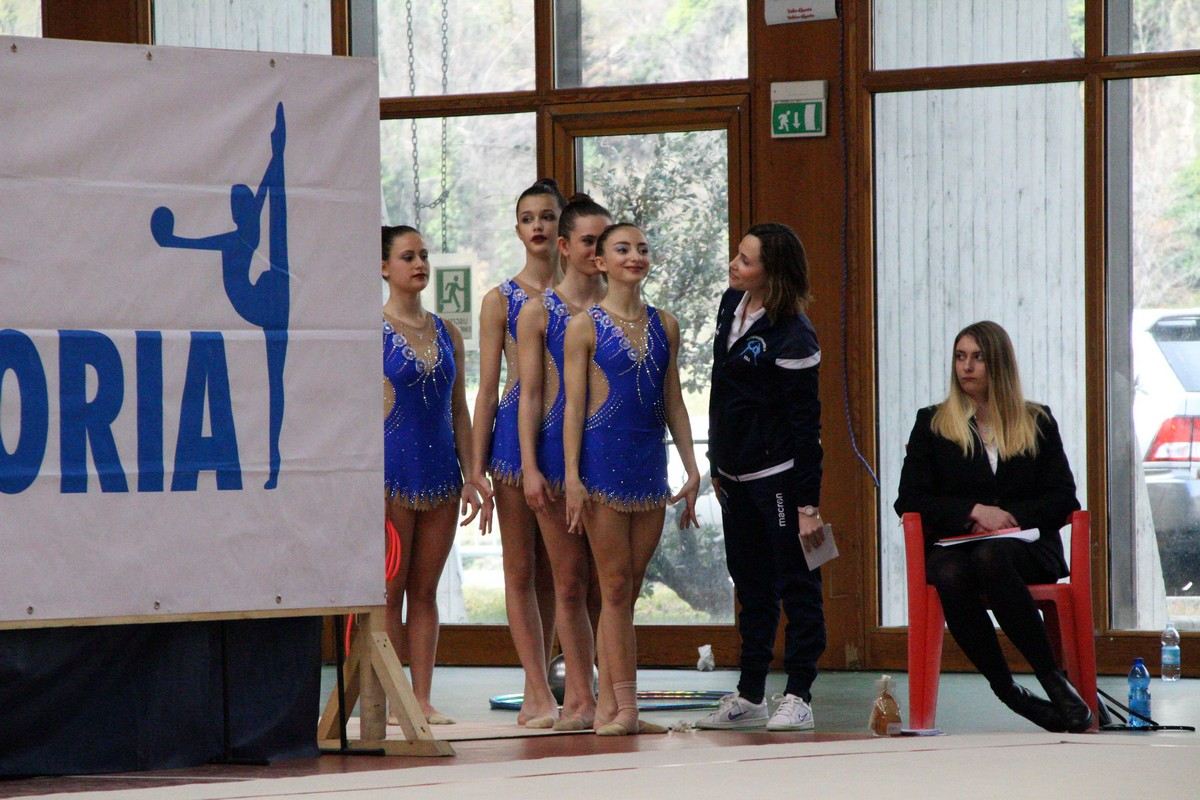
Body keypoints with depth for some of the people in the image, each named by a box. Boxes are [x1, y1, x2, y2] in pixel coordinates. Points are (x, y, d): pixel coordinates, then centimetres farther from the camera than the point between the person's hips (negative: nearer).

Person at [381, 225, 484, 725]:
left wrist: (469, 476, 7)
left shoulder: (446, 332, 11)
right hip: (392, 471, -5)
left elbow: (458, 409, 13)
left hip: (440, 473, 5)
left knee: (426, 591, 6)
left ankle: (422, 698, 8)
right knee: (391, 590, -1)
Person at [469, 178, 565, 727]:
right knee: (520, 569, -4)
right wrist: (477, 463, -3)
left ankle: (535, 693, 12)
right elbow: (487, 388, 2)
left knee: (553, 571, 6)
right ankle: (541, 696, -6)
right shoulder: (500, 300, 3)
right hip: (516, 429, -2)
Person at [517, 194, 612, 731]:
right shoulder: (538, 313, 3)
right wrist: (529, 466, -7)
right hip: (559, 450, -2)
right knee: (570, 581, 1)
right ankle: (579, 697, 4)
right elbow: (531, 394, 1)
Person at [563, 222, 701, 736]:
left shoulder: (664, 326, 11)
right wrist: (572, 475, -11)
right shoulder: (585, 326, -2)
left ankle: (608, 707, 7)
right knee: (616, 586, -5)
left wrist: (691, 467, 8)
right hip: (603, 458, -5)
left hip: (649, 461, 5)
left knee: (627, 588, 5)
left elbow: (673, 402, 14)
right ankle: (625, 706, -5)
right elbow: (574, 404, -5)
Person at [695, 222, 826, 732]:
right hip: (735, 473, 9)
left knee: (795, 585, 0)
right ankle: (749, 696, 22)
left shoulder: (792, 337, -18)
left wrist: (809, 503, -17)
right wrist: (717, 463, 20)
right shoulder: (731, 304, 6)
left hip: (779, 474, -9)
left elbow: (805, 422, -16)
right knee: (751, 587, 15)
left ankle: (797, 697, 4)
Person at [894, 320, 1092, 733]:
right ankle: (1007, 691, -33)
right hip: (953, 544, 1)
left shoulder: (1037, 422, 16)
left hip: (1027, 545, -1)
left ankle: (1054, 682, -38)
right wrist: (974, 511, -8)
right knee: (950, 576, -37)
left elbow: (1064, 499, 9)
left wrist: (1007, 517, -8)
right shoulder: (932, 423, 15)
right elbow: (909, 501, 7)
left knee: (990, 558, -38)